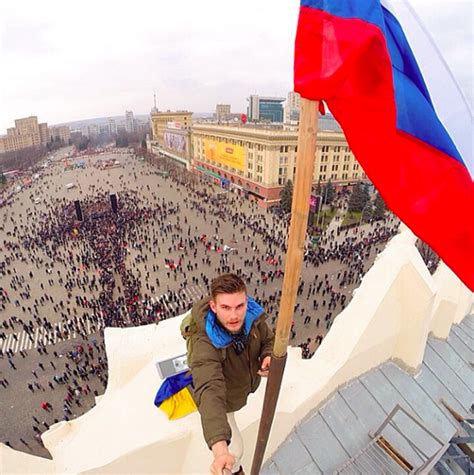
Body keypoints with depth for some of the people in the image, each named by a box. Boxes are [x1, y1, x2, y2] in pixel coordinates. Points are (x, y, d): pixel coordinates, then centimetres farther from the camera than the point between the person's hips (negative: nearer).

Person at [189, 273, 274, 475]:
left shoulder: (253, 315, -31)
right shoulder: (205, 345, -46)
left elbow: (268, 340, -11)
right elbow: (210, 393, -55)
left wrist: (269, 357, -33)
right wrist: (219, 449, -67)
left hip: (246, 382, 5)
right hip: (223, 399, -4)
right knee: (235, 449, 14)